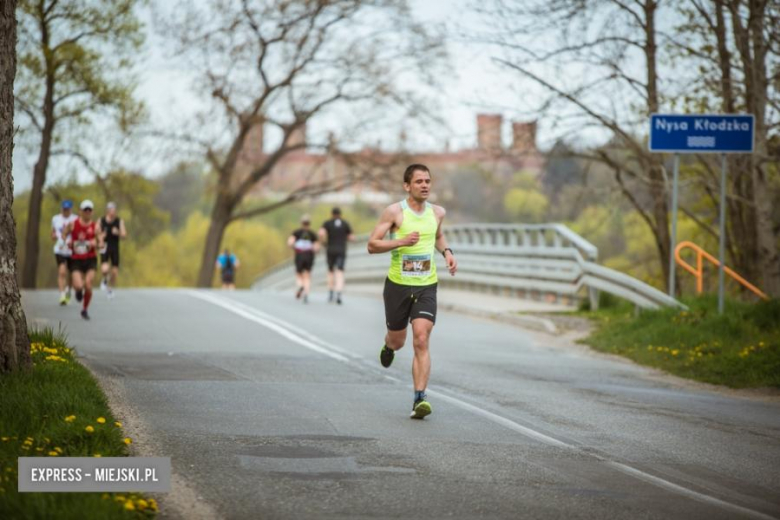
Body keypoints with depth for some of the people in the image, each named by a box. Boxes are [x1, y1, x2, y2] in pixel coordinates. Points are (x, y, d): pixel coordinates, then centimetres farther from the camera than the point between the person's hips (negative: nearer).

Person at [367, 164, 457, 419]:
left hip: (426, 286, 1)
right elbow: (372, 245, -9)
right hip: (398, 284, -1)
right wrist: (401, 241, -23)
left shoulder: (437, 212, 5)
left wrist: (447, 252, 8)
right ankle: (388, 345, 53)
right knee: (398, 340, 13)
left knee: (421, 341, -14)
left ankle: (419, 399, -17)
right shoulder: (394, 211, -8)